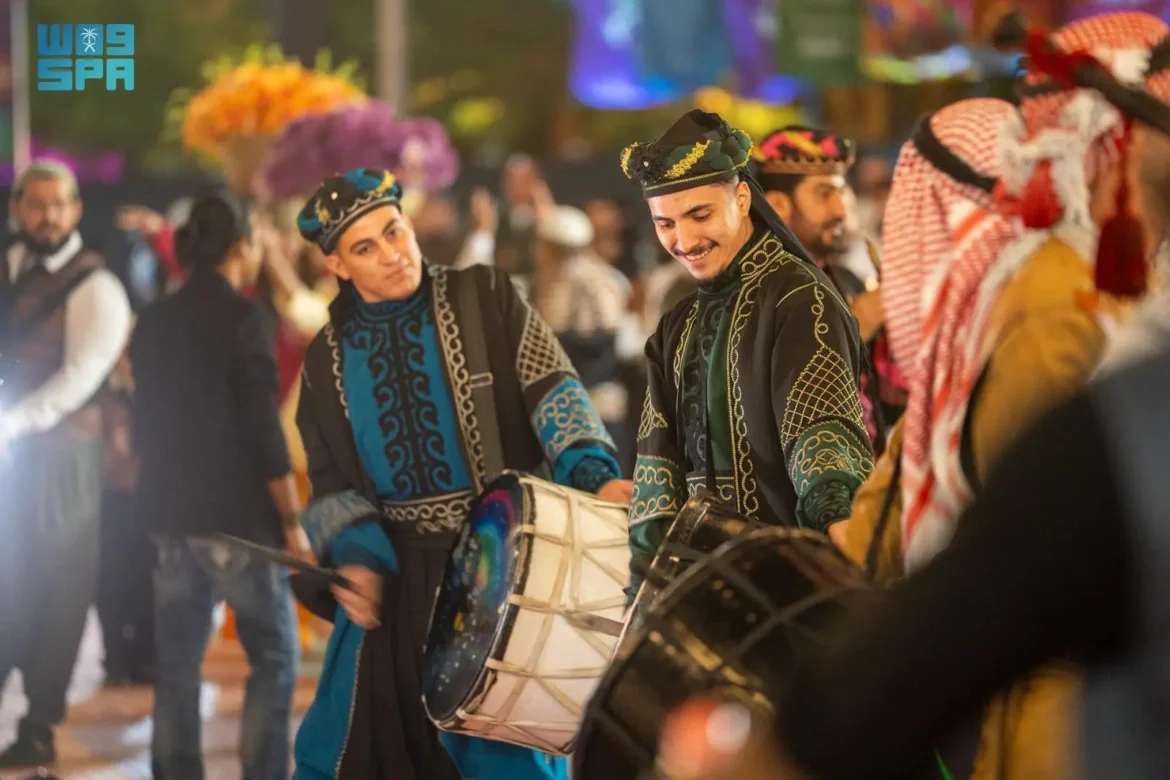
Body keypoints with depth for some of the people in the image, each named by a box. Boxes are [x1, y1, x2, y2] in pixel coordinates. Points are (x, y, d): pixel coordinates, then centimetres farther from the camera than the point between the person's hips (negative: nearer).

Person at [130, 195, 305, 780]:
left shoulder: (154, 323, 8)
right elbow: (262, 429, -15)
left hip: (169, 513, 6)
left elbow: (148, 422, 14)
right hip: (238, 516, -6)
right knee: (274, 657, 2)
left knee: (175, 664, 9)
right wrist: (292, 520, -11)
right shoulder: (244, 319, -11)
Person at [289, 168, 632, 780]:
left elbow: (552, 390, -10)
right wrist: (354, 558, -10)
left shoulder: (484, 299, -1)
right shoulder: (328, 359, 7)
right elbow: (333, 483, 9)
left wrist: (596, 475, -28)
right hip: (393, 570, 3)